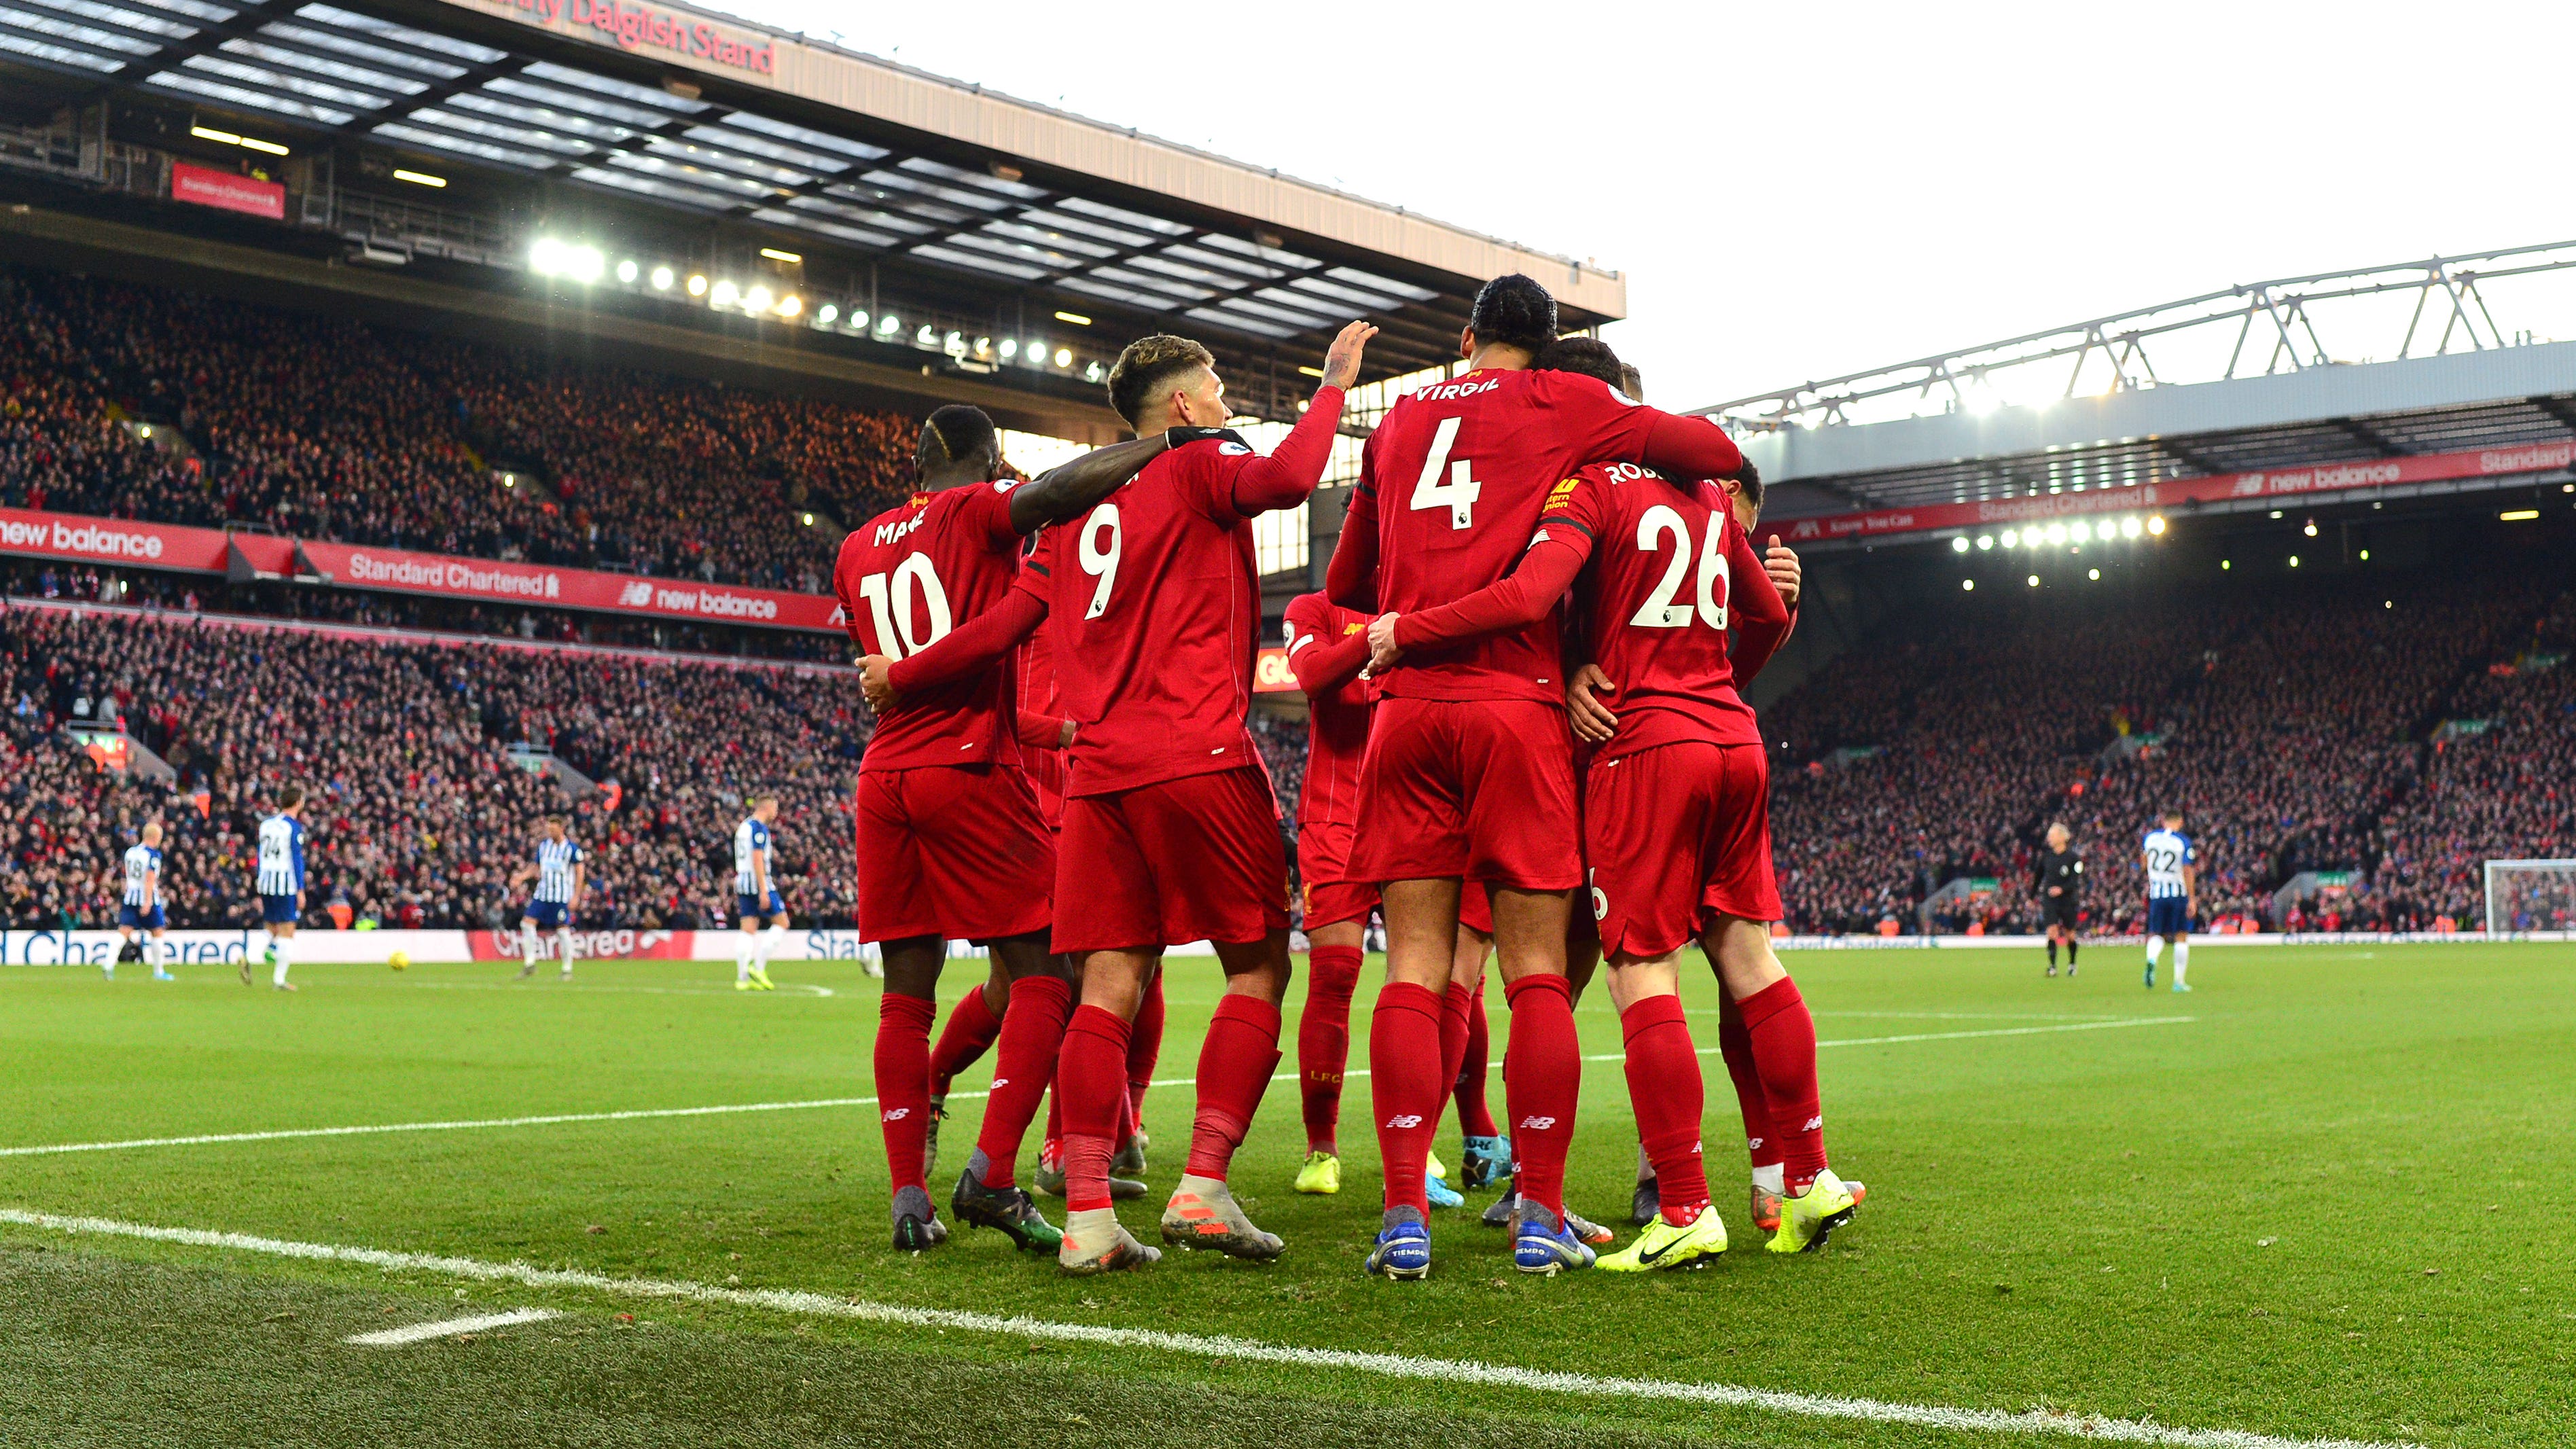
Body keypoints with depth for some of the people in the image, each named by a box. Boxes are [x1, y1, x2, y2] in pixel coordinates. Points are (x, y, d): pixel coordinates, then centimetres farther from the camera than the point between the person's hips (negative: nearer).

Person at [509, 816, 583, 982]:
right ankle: (529, 964, 5)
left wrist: (576, 897, -11)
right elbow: (536, 867, 18)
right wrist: (521, 878, 1)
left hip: (562, 896, -5)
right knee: (527, 923, -5)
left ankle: (568, 969, 6)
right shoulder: (543, 845, 9)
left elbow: (580, 871, -6)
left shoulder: (571, 848, -7)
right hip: (542, 893, 5)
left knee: (563, 930, -5)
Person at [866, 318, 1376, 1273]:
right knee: (1258, 968, 3)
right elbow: (1285, 479, -19)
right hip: (1200, 762, -6)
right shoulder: (1198, 468, 3)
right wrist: (1334, 388, -5)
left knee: (1108, 988, 2)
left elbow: (1000, 629, 17)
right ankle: (1203, 1187, -5)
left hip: (1098, 773, 6)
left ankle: (1087, 1216, -4)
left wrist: (900, 678, 31)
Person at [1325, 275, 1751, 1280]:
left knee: (1414, 972, 1)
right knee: (1537, 976, 1)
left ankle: (1405, 1221, -2)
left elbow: (1344, 585, 26)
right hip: (1516, 706, -3)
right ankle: (1541, 1218, 3)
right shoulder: (1563, 406, 9)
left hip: (1407, 708, 3)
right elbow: (1720, 454, 11)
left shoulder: (1400, 422, 21)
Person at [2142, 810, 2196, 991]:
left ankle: (2151, 959, -24)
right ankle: (2179, 981, 6)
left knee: (2156, 934, 9)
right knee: (2181, 937, 7)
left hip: (2156, 894, 2)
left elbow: (2145, 862, 20)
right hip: (2179, 893, -2)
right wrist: (2192, 899, -10)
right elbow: (2188, 871, -12)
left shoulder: (2150, 837, 3)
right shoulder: (2183, 842, -8)